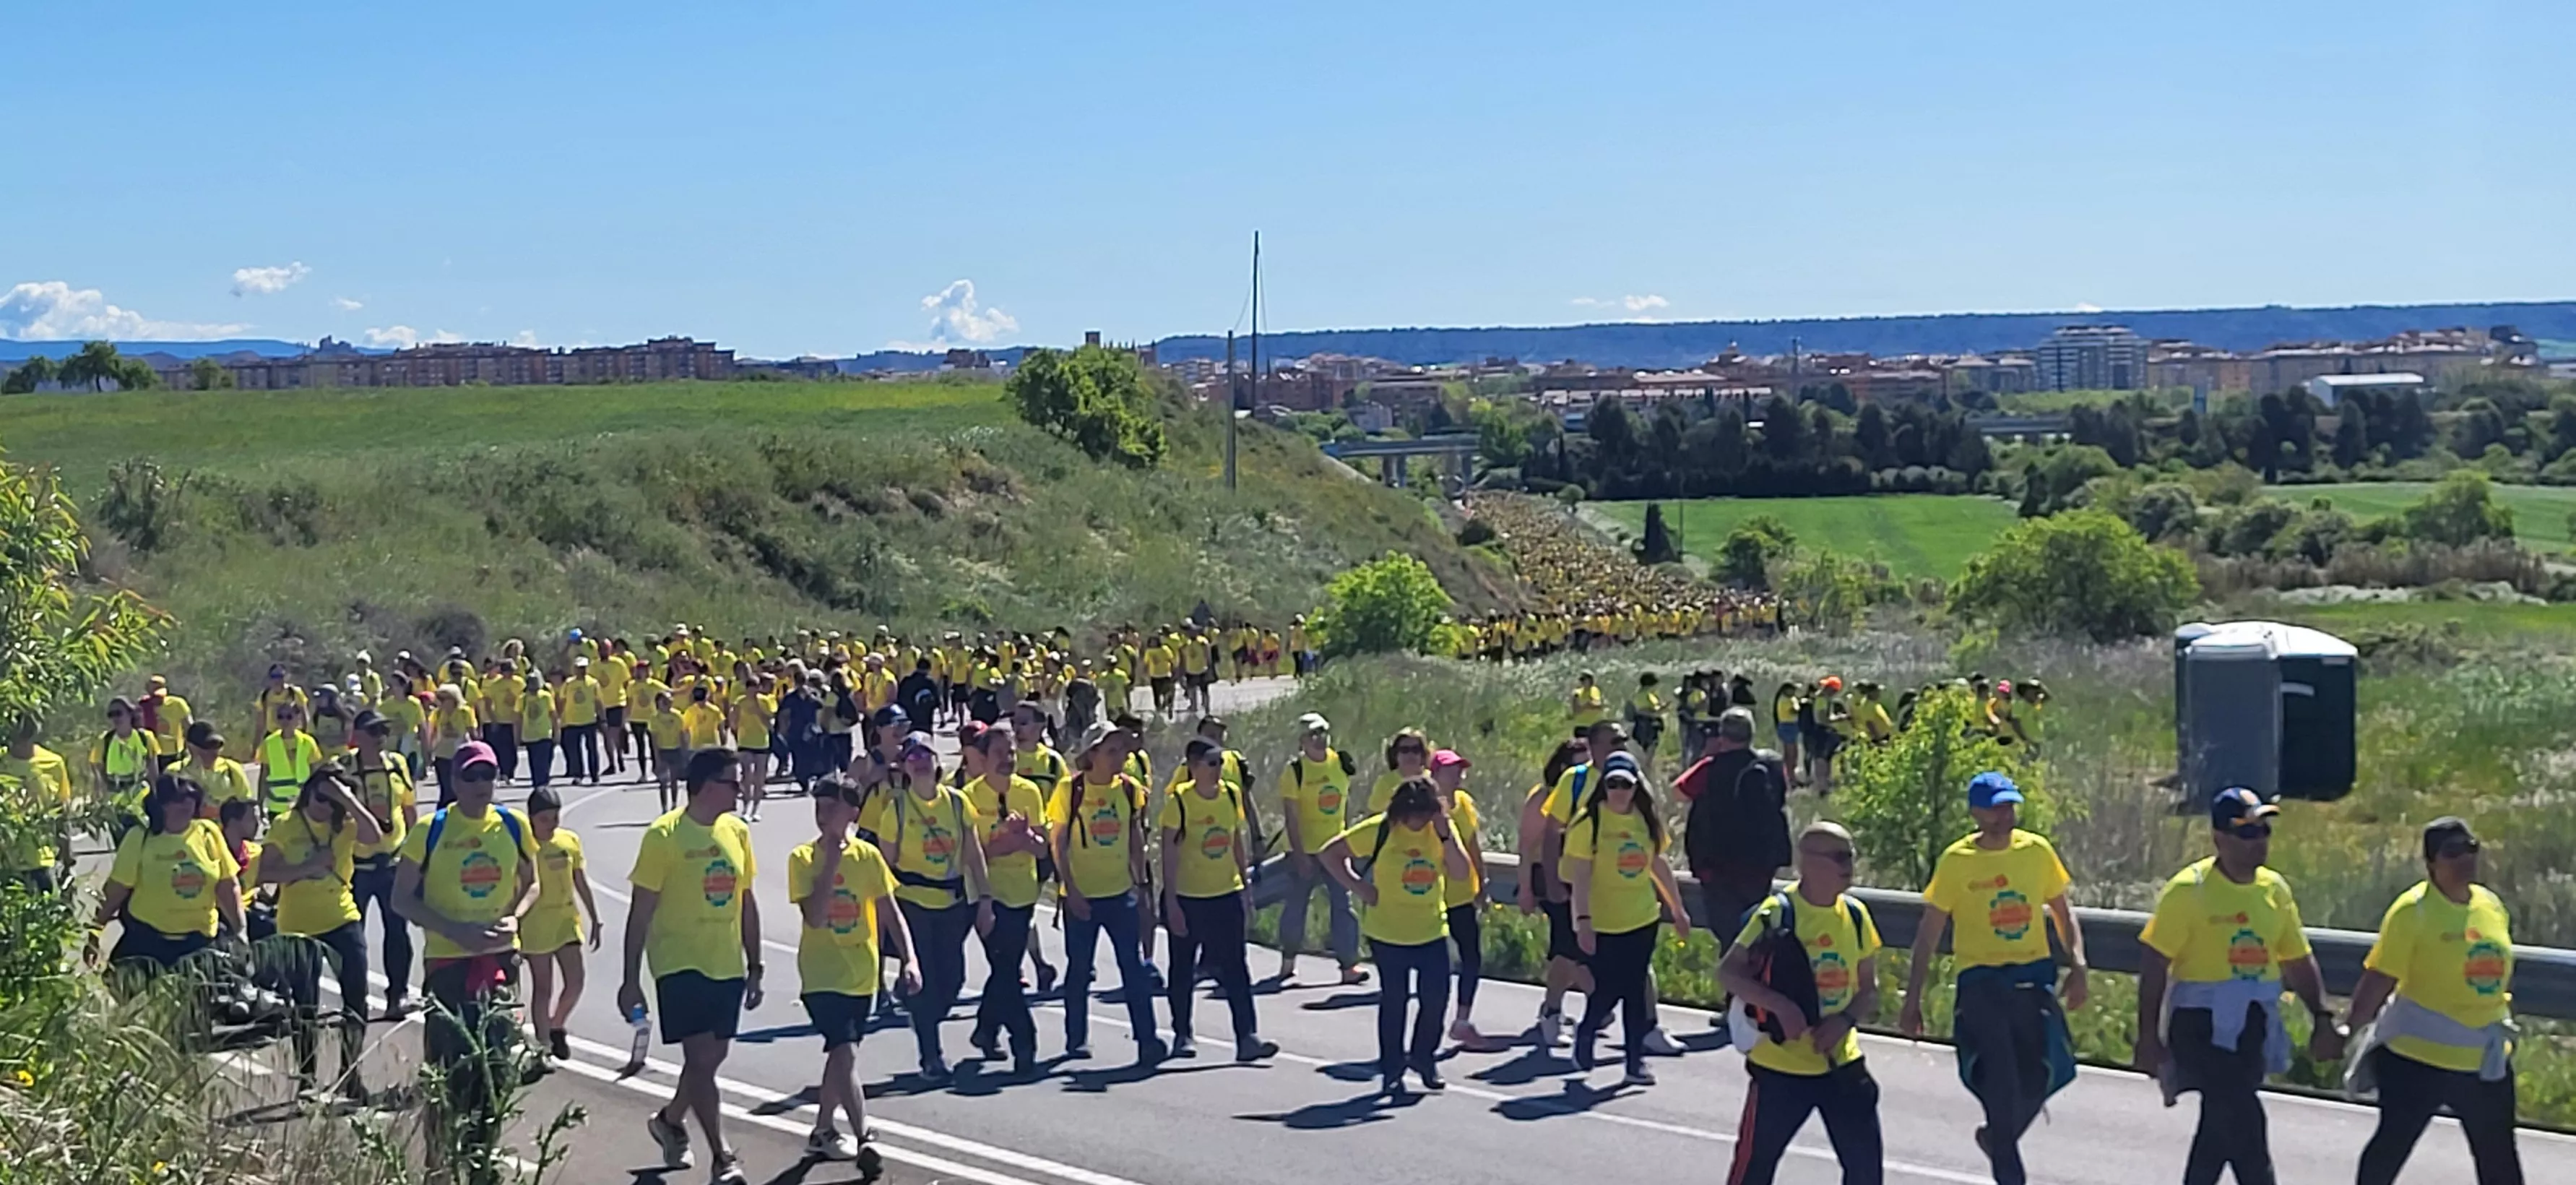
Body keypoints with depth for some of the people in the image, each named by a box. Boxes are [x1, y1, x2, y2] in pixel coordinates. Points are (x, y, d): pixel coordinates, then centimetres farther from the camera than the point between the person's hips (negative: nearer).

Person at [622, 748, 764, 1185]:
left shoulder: (737, 832, 6)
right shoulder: (664, 836, -12)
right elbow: (641, 911, -9)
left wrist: (755, 967, 14)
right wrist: (631, 979, -9)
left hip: (727, 967, 6)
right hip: (680, 965, -6)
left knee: (714, 1056, 15)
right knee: (701, 1058, -11)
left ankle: (669, 1120, 41)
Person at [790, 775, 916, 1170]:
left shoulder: (868, 855, -1)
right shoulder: (803, 858, -10)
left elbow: (891, 913, 3)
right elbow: (815, 917, -21)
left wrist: (910, 960, -8)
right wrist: (830, 862, -21)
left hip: (861, 975, 4)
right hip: (822, 976, -4)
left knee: (840, 1052, 17)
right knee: (846, 1053, -17)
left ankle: (822, 1131, 33)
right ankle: (864, 1139, -18)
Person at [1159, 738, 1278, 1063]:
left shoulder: (1232, 794, 1)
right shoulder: (1179, 801, -12)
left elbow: (1239, 843, 10)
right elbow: (1169, 853, -11)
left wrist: (1246, 889, 10)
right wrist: (1171, 901, -14)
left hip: (1227, 894, 3)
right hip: (1188, 898, -3)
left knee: (1235, 967, -3)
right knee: (1183, 967, 9)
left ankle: (1247, 1038, -5)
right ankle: (1183, 1035, 22)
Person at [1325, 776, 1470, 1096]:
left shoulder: (1443, 830, -1)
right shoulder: (1380, 829, -12)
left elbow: (1461, 872, -11)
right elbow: (1331, 853, -7)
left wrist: (1446, 836, -22)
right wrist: (1357, 887, -11)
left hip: (1432, 930, 3)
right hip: (1387, 931, -3)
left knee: (1436, 996, 0)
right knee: (1394, 999, 3)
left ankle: (1424, 1057, 24)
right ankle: (1391, 1070, 18)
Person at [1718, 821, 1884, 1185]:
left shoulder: (1856, 916, 3)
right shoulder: (1778, 912, -13)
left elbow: (1868, 990, 10)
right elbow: (1727, 971, -14)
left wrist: (1845, 1020, -11)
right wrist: (1780, 1005, -26)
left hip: (1842, 1064, 5)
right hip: (1780, 1065, -5)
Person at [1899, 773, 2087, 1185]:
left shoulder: (2038, 851, 3)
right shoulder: (1956, 861, -5)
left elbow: (2062, 910, 16)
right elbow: (1929, 933, 0)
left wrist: (2078, 964, 1)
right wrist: (1912, 1000, -2)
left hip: (2034, 976, 3)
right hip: (1981, 980, -3)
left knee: (2039, 1079, 1)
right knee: (2002, 1084, -11)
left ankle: (1998, 1139, 30)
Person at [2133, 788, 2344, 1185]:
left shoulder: (2275, 888, 6)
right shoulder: (2189, 890, -12)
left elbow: (2298, 961, 16)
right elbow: (2154, 965, -11)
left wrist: (2323, 1019, 7)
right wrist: (2149, 1036, -14)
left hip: (2253, 1028, 6)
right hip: (2202, 1026, -6)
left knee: (2222, 1123, 14)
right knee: (2242, 1121, -15)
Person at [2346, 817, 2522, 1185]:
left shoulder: (2492, 905, 5)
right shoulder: (2412, 910, -14)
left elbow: (2500, 971, 17)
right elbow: (2379, 979, -14)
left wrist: (2504, 1025, 20)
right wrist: (2349, 1029, -11)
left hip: (2486, 1059, 6)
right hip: (2420, 1055, -6)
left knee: (2499, 1154, 13)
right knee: (2393, 1142, 7)